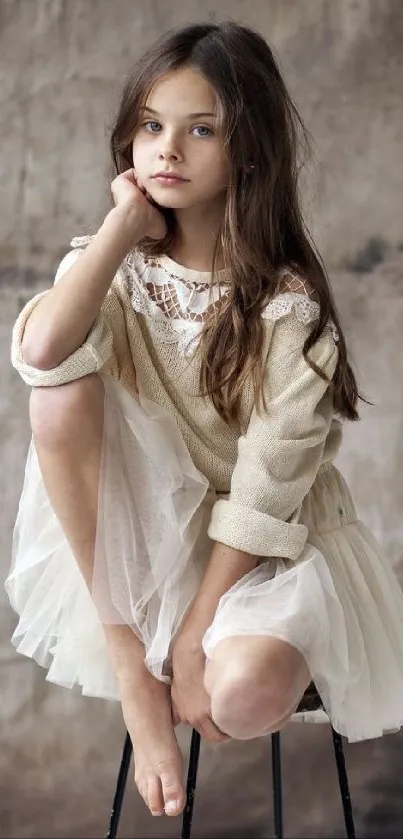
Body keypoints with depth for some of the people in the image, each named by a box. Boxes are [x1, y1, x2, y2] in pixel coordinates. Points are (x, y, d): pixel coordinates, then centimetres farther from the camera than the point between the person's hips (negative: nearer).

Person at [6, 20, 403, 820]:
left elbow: (263, 492, -17)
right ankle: (127, 660, -16)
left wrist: (191, 638, -19)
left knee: (241, 696, -34)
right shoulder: (118, 264, -6)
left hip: (258, 539, -3)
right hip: (137, 520, 4)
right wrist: (125, 224, -22)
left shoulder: (287, 303, -16)